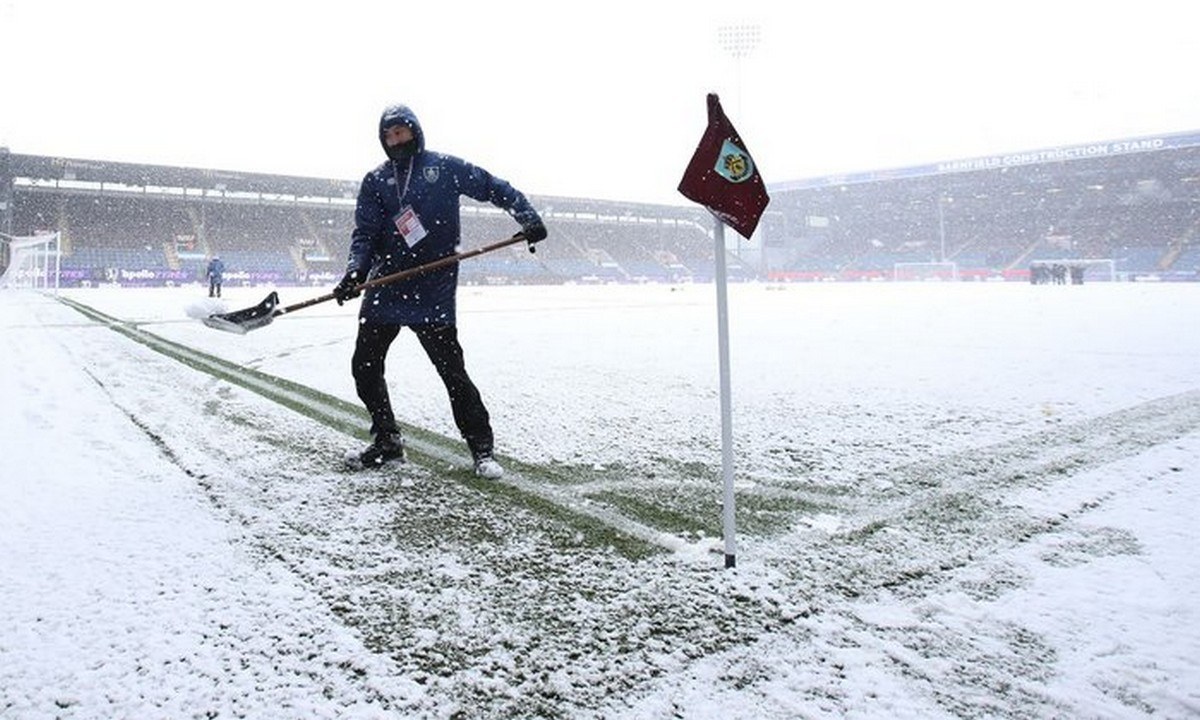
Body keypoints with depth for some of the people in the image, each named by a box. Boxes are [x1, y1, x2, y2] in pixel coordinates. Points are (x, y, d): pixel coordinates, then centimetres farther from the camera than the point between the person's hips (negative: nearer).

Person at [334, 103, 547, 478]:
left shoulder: (446, 167, 4)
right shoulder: (375, 181, 11)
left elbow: (496, 190, 9)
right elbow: (365, 234, 4)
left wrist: (529, 218, -2)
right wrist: (355, 271, -12)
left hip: (434, 295, -4)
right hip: (385, 290, 4)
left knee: (453, 372, -6)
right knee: (365, 368, 5)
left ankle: (481, 448, 5)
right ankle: (387, 441, 21)